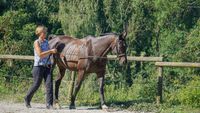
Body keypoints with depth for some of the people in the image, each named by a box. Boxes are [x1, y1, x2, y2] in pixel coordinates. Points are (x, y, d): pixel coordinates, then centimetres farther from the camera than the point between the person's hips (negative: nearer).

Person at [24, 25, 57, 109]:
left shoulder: (46, 42, 10)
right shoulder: (36, 42, -9)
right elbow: (40, 54, -19)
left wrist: (53, 52, 6)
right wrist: (51, 51, -20)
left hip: (47, 67, 5)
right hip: (39, 67, -5)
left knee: (49, 84, -8)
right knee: (36, 85, 4)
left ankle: (49, 104, -7)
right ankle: (27, 99, 28)